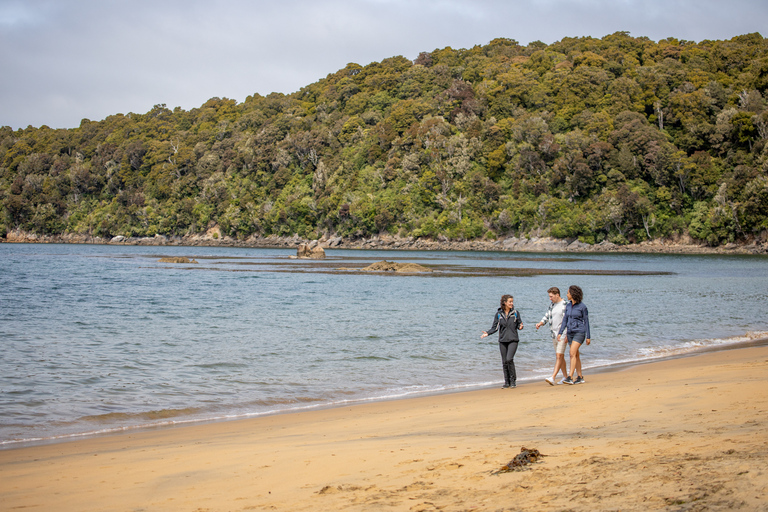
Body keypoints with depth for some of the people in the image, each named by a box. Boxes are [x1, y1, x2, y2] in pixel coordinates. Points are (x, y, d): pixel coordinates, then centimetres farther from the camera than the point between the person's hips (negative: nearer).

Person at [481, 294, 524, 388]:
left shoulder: (515, 313, 3)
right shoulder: (499, 314, 4)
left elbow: (519, 324, 8)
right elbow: (495, 327, 7)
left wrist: (520, 327, -14)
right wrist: (487, 333, -7)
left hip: (513, 340, -2)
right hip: (503, 341, 2)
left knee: (509, 359, -17)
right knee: (504, 362, 4)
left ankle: (513, 381, -3)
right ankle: (507, 382, 14)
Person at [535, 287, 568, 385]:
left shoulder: (565, 305, -10)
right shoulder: (551, 305, 12)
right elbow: (547, 316, 17)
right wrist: (540, 323, -3)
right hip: (554, 334, 8)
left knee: (559, 355, -12)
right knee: (560, 356, 12)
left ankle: (553, 378, -19)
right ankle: (565, 377, 22)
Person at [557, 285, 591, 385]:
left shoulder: (582, 306, -9)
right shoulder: (568, 306, 9)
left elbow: (586, 321, -5)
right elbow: (565, 320, 11)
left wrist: (588, 337, -5)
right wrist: (560, 333, 1)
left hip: (579, 332, -7)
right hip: (570, 332, 7)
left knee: (572, 353, -18)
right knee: (576, 355, 10)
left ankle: (570, 377, -22)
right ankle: (580, 377, 18)